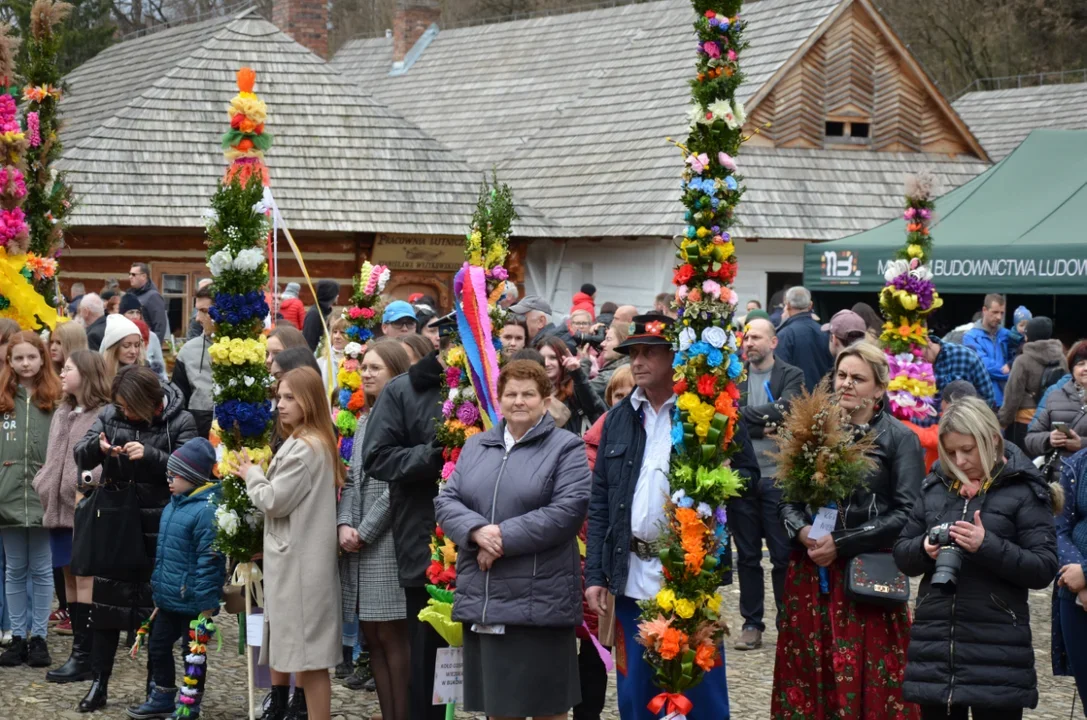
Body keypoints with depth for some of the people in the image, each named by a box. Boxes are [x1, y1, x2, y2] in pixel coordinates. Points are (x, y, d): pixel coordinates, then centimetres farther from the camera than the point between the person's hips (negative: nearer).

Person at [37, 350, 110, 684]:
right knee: (70, 576, 11)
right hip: (60, 506, 9)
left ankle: (84, 657, -5)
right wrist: (44, 484, 9)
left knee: (85, 577, -7)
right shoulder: (62, 413, 18)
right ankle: (81, 649, 18)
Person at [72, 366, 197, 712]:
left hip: (158, 526, -3)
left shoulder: (179, 421, -8)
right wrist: (97, 447, -22)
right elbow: (81, 457, 1)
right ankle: (99, 685, 16)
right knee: (106, 604, 7)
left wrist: (149, 455, -29)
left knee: (157, 606, 3)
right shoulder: (110, 415, 3)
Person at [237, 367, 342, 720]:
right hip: (299, 558, 11)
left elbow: (274, 501, -16)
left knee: (310, 653, -8)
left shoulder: (304, 448, -18)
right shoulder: (318, 442, 15)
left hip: (299, 561, -11)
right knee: (305, 650, 15)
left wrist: (252, 475, 0)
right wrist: (261, 477, 10)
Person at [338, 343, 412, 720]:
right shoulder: (365, 421, 17)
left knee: (392, 635, -6)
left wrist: (365, 532, -10)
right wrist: (344, 525, -2)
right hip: (358, 543, 8)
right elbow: (352, 479, 14)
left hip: (388, 540, -8)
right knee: (373, 635, 8)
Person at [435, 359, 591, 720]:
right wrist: (477, 531, -14)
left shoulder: (566, 448, -1)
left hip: (539, 601, -5)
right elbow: (446, 501, 7)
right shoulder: (475, 446, 15)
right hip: (482, 601, 5)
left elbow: (567, 510, -14)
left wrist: (505, 538, -17)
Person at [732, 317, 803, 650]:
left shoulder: (791, 376, 3)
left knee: (784, 555, 0)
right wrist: (764, 425, -14)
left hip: (778, 478, -2)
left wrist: (744, 415, -10)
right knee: (747, 556, 8)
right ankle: (751, 623, 16)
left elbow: (785, 410, -15)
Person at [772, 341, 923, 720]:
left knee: (865, 685, -2)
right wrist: (801, 530, -10)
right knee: (809, 676, 6)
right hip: (810, 573, 4)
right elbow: (787, 498, 12)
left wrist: (841, 543, -14)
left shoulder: (899, 439, -3)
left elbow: (907, 514, -11)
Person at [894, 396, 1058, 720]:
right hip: (934, 642, 4)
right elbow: (901, 553, 15)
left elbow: (1044, 569, -9)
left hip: (996, 648, -4)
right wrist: (924, 549, -7)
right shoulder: (936, 486, 12)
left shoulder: (1023, 489, -2)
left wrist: (987, 546, -22)